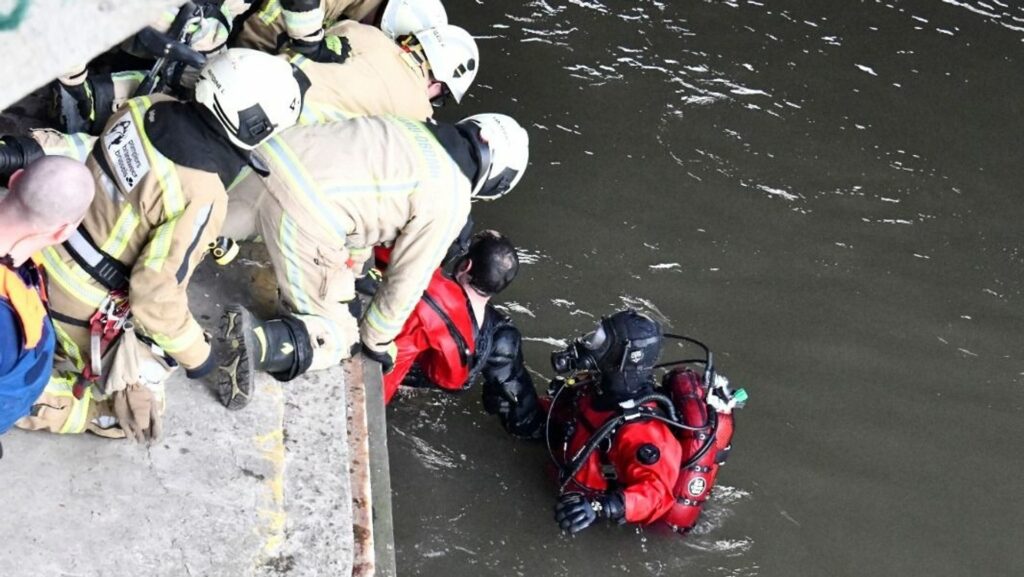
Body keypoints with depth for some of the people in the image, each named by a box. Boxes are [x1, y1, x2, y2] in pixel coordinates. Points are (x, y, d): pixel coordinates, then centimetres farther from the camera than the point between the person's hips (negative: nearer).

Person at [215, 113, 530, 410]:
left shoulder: (416, 130, 23)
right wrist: (377, 343, 24)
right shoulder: (450, 201, 1)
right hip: (303, 215, -7)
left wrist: (343, 289, 43)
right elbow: (407, 280, 8)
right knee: (337, 338, 8)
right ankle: (260, 340, -18)